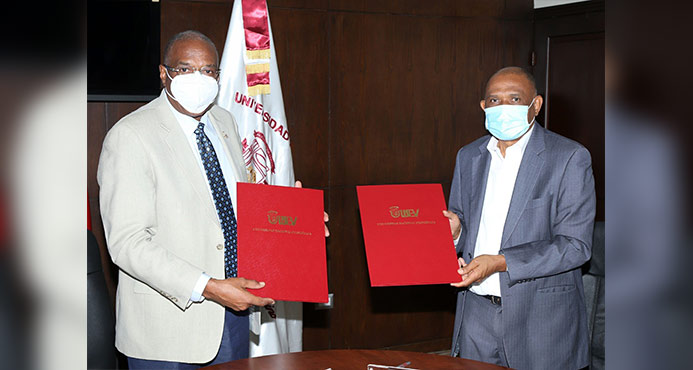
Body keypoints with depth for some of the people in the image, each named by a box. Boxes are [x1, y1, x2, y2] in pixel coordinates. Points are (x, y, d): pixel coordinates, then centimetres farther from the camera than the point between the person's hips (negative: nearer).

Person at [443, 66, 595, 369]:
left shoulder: (570, 158, -8)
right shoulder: (468, 156, 10)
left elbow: (575, 245, -14)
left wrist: (501, 262, -22)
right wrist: (454, 231, -7)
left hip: (540, 318, -4)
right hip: (477, 313, 5)